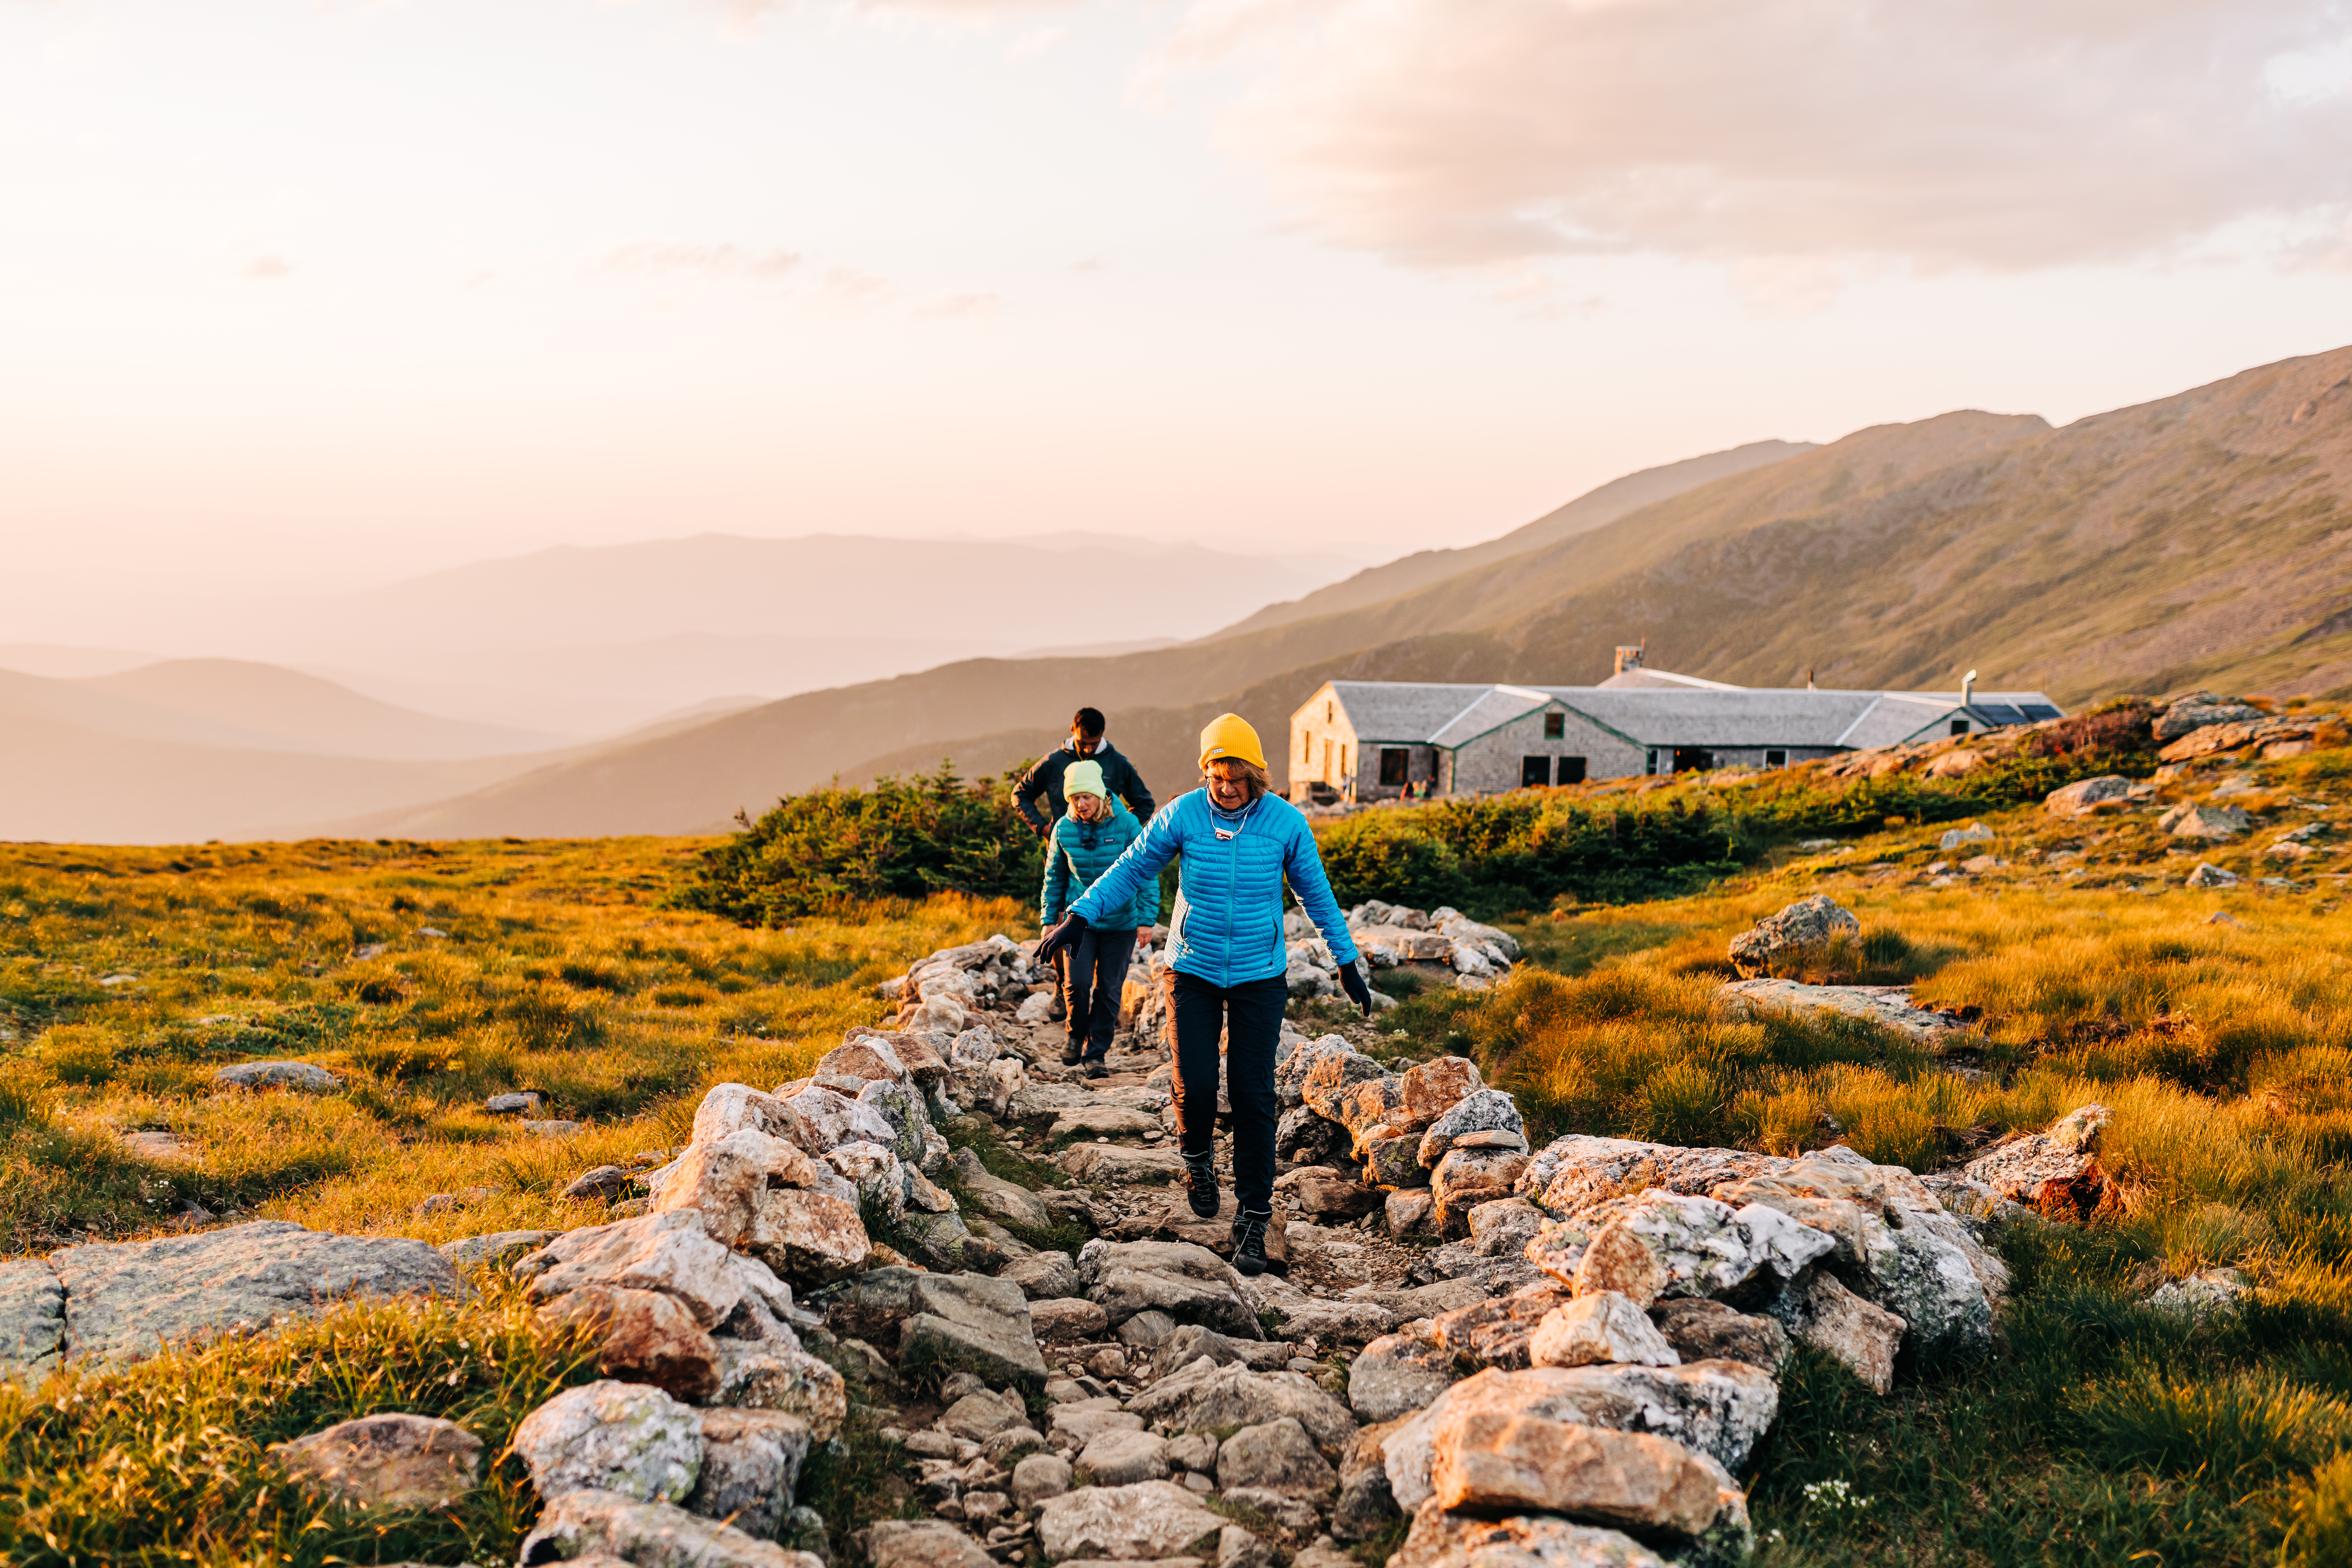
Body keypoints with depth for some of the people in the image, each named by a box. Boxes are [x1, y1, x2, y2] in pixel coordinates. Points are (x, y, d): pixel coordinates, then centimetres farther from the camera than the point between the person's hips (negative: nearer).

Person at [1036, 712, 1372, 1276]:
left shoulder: (1286, 822, -8)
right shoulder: (1182, 814, -9)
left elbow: (1317, 892, 5)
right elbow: (1131, 870, 1)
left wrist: (1347, 961, 9)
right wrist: (1078, 918, -6)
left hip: (1260, 976, 0)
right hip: (1194, 971, 0)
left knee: (1253, 1096, -3)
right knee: (1195, 1087, -6)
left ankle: (1254, 1220, 7)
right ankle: (1198, 1156, 29)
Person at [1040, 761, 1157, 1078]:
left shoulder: (1127, 825, -13)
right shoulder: (1064, 829, -6)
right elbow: (1055, 876, 8)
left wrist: (1147, 919, -10)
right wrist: (1049, 918, 7)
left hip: (1121, 922, -1)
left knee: (1109, 989, 3)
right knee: (1076, 983, -10)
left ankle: (1096, 1052, 16)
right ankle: (1076, 1036, 17)